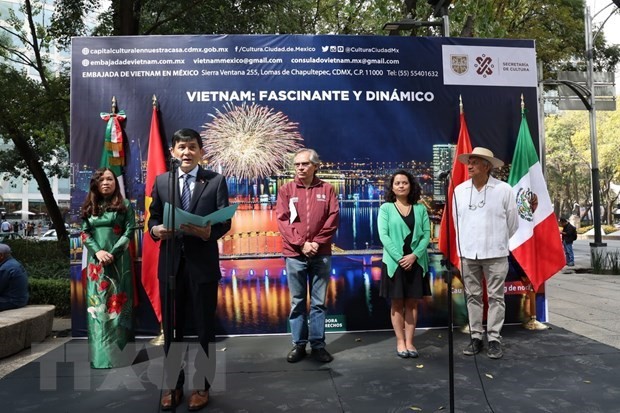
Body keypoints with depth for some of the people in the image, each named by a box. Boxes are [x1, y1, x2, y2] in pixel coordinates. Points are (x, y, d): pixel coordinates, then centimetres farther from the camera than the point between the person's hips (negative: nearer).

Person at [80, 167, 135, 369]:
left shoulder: (125, 205, 4)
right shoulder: (89, 207, 12)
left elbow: (129, 233, -3)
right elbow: (84, 233, 7)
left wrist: (112, 253, -13)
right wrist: (98, 251, -10)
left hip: (118, 261, -3)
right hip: (95, 261, 3)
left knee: (117, 303, -2)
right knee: (98, 305, 5)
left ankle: (118, 354, 4)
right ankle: (100, 355, 13)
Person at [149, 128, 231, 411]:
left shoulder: (216, 180, 0)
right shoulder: (161, 181, 9)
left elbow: (225, 221, -4)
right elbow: (153, 217, 9)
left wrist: (209, 232, -24)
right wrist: (155, 229, -13)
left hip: (202, 264, -2)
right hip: (170, 263, 3)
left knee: (204, 327, 9)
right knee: (172, 327, 14)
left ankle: (201, 385, 27)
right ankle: (173, 384, 32)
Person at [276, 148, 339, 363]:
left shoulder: (327, 189, 5)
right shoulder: (286, 189, 4)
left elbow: (333, 218, 0)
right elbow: (282, 220, -3)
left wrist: (317, 243, -10)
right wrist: (302, 244, -12)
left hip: (321, 254, 0)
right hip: (294, 254, 0)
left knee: (319, 302, 6)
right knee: (297, 302, 7)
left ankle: (318, 344, 16)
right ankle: (298, 344, 17)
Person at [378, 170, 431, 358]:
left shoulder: (420, 209, 6)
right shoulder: (385, 208, 0)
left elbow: (427, 234, 1)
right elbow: (383, 235, -7)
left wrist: (414, 255, -13)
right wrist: (399, 257, -16)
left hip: (416, 262, 2)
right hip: (394, 262, -2)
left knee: (412, 303, 6)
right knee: (397, 303, 3)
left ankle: (409, 341, 13)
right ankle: (400, 342, 11)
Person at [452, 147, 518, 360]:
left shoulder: (504, 189, -4)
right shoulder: (459, 190, 3)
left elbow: (512, 222, 5)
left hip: (495, 254, -2)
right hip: (468, 253, 3)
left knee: (496, 297, 4)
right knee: (473, 297, 9)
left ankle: (494, 339, 13)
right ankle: (476, 337, 18)